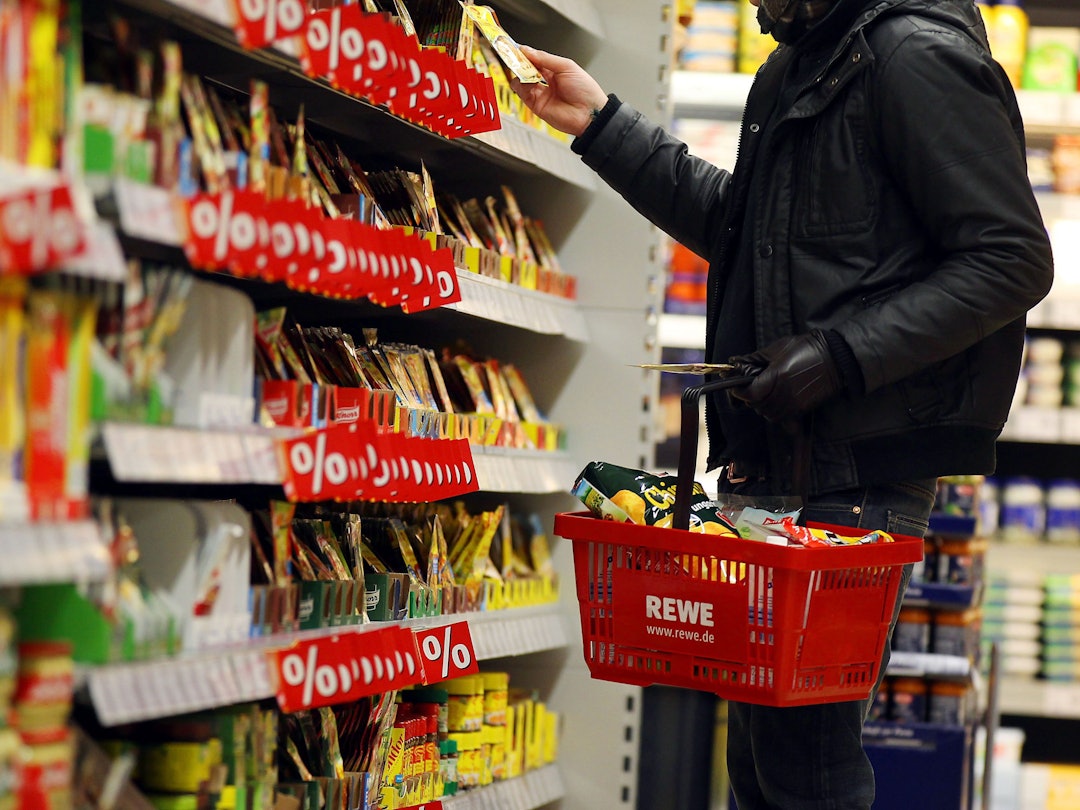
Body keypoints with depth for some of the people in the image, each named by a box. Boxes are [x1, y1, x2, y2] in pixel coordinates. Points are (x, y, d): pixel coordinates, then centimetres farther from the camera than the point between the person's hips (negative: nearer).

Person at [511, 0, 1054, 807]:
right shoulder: (800, 65, 18)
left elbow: (1014, 261, -16)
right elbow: (734, 227, 29)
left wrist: (842, 354, -20)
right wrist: (604, 125, 22)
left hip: (857, 468, -9)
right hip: (776, 457, 10)